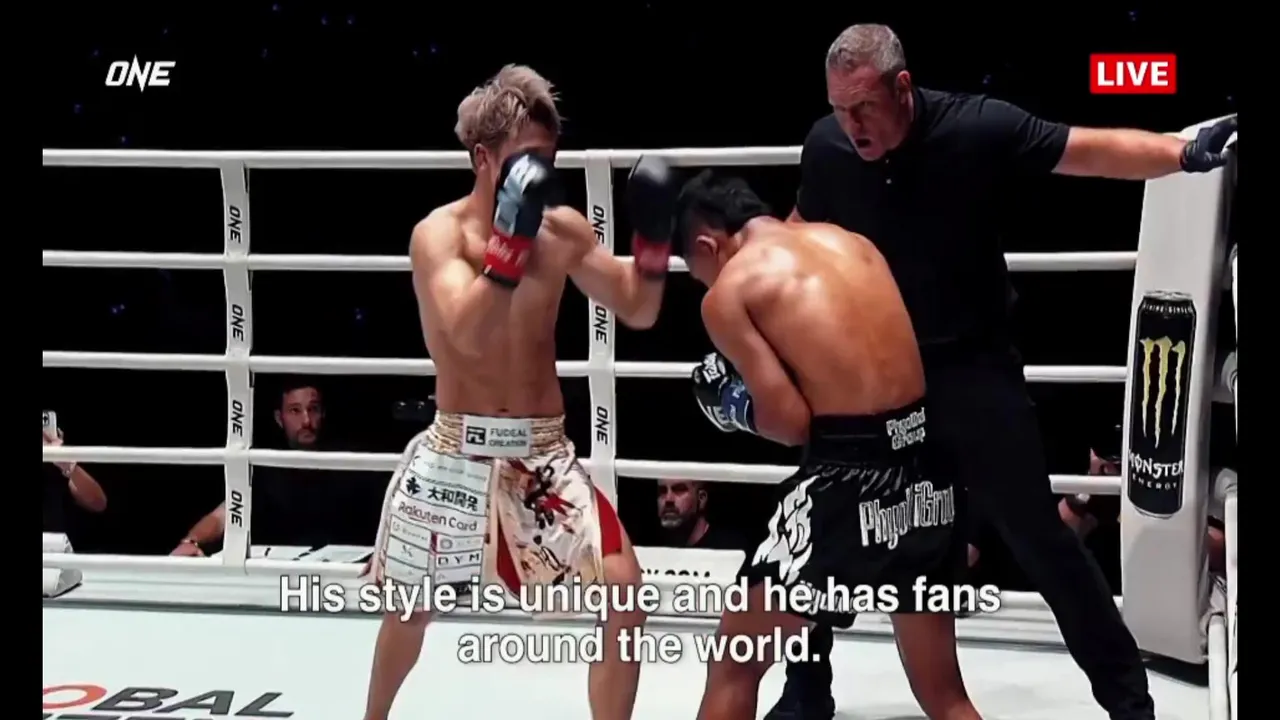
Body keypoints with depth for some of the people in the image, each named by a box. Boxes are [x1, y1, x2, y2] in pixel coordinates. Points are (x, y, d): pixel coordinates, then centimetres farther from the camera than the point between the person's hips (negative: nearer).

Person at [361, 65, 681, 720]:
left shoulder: (563, 229, 1)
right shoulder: (439, 233, -11)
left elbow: (637, 311, 6)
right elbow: (469, 336, -26)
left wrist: (652, 235, -11)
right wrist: (512, 234, -32)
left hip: (542, 450, 3)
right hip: (456, 450, -2)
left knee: (623, 591, -11)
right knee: (410, 606, 15)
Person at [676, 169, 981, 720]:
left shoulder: (729, 291, 0)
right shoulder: (852, 242, 17)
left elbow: (791, 421, -7)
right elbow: (885, 361, 16)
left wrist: (737, 407, 11)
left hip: (851, 476, -6)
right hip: (921, 464, 6)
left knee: (734, 666, 12)